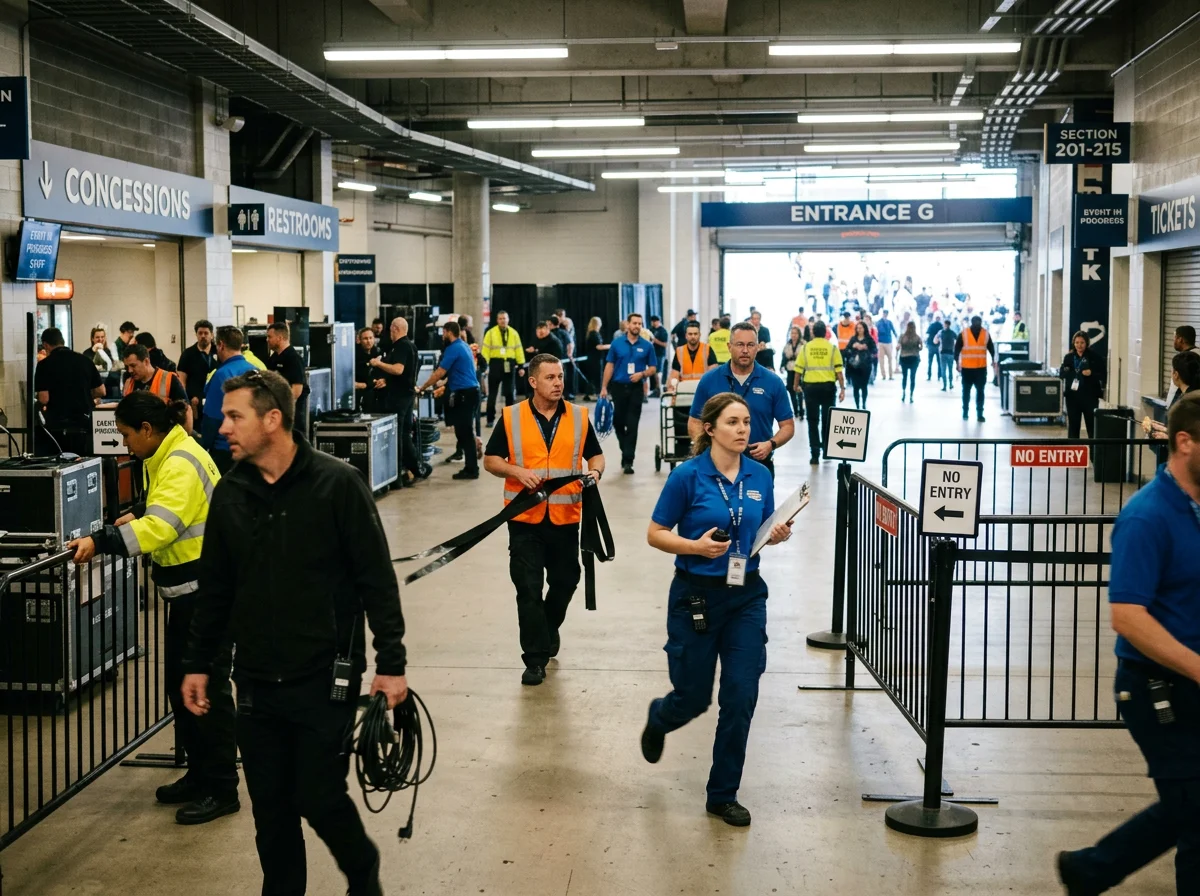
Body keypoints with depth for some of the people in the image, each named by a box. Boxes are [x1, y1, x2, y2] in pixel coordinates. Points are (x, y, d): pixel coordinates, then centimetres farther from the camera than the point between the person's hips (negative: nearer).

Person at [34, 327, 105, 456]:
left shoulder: (45, 364, -8)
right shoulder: (84, 360, 4)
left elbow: (44, 398, -13)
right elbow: (101, 392, 8)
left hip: (57, 426, -4)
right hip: (84, 423, 4)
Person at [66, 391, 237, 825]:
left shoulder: (181, 464, -20)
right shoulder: (167, 457, 12)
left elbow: (160, 527, -30)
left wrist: (100, 541, -33)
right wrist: (137, 514, 12)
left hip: (206, 590, -10)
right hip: (189, 588, 10)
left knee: (208, 687, -4)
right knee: (180, 684, 15)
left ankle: (221, 789, 5)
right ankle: (199, 774, 26)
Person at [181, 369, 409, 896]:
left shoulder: (337, 484, -11)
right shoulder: (230, 493, 3)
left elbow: (377, 579, -9)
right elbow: (215, 589, 13)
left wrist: (391, 663, -11)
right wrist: (198, 664, 13)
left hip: (325, 678, -4)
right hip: (255, 680, 4)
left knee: (320, 799, 0)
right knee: (270, 805, 9)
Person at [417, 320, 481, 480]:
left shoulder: (453, 349, -12)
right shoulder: (464, 346, 17)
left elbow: (439, 373, -13)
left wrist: (422, 388, -5)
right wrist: (445, 384, 29)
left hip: (464, 394, -9)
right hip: (471, 391, 9)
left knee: (465, 432, -7)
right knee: (465, 431, 11)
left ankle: (471, 469, -6)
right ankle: (471, 467, 12)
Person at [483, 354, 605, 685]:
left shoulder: (579, 416, 4)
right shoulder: (511, 417, -1)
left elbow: (595, 455, 11)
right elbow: (490, 460, 3)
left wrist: (595, 472, -11)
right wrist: (517, 472, -15)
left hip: (565, 518, 2)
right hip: (525, 518, -2)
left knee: (565, 581, 14)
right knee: (529, 589, -2)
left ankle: (548, 631, 42)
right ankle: (535, 658, 6)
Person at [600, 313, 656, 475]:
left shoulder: (647, 346, 1)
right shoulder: (616, 344, 2)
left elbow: (652, 368, 5)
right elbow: (609, 365, 4)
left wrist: (642, 374, -15)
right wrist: (604, 387, 0)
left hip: (636, 388, -1)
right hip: (618, 387, 1)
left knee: (632, 425, -5)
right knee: (618, 421, 9)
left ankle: (628, 460, -4)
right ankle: (626, 449, 34)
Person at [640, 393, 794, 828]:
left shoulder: (760, 476, 2)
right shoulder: (687, 475, -12)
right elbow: (655, 534, -6)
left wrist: (778, 535, -7)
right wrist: (697, 546, -22)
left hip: (747, 596, 4)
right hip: (696, 596, -3)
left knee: (741, 698, -2)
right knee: (694, 697, 6)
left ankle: (723, 795, 12)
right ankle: (658, 718, 44)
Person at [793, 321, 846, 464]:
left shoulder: (806, 347, 0)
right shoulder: (832, 348, -1)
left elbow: (798, 369, 0)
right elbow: (838, 370, -4)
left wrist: (796, 385, 15)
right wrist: (842, 389, 1)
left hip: (810, 386, 0)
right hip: (828, 386, 0)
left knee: (813, 422, 3)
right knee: (827, 420, 14)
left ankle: (815, 454, -2)